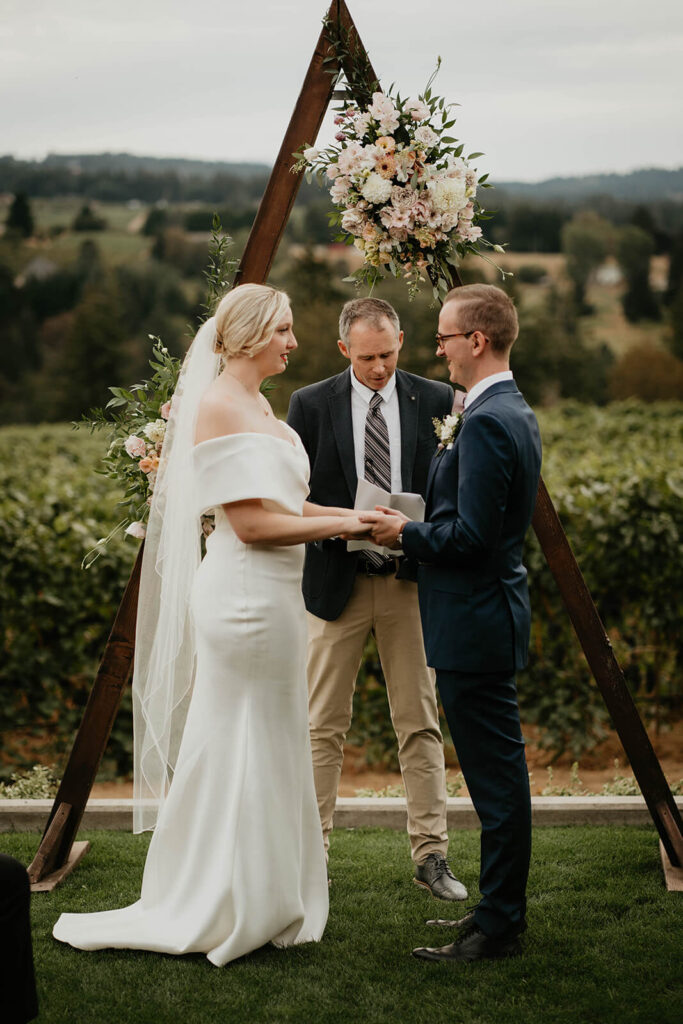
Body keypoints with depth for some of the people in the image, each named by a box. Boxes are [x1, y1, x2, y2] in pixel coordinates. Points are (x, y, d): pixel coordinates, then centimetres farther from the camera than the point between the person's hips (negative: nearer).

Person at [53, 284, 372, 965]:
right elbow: (251, 522, -21)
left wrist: (352, 513, 7)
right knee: (242, 751, -1)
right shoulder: (221, 405, -15)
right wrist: (345, 523, -15)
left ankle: (259, 903, 26)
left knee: (266, 752, 15)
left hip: (266, 596, 10)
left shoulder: (255, 404, 15)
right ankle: (223, 912, 12)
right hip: (247, 596, -10)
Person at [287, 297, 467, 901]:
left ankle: (431, 854, 13)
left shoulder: (435, 401, 3)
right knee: (324, 725, 4)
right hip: (336, 579, -1)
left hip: (412, 580, 1)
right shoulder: (310, 404, 1)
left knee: (421, 723, 5)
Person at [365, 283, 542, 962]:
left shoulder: (486, 424, -19)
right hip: (491, 612, 11)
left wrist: (406, 534, -9)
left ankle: (497, 926, 7)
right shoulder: (516, 414, 13)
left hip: (475, 622, -11)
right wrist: (417, 526, 12)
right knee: (499, 774, 16)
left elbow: (471, 536, -24)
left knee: (495, 778, -2)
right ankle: (503, 907, 27)